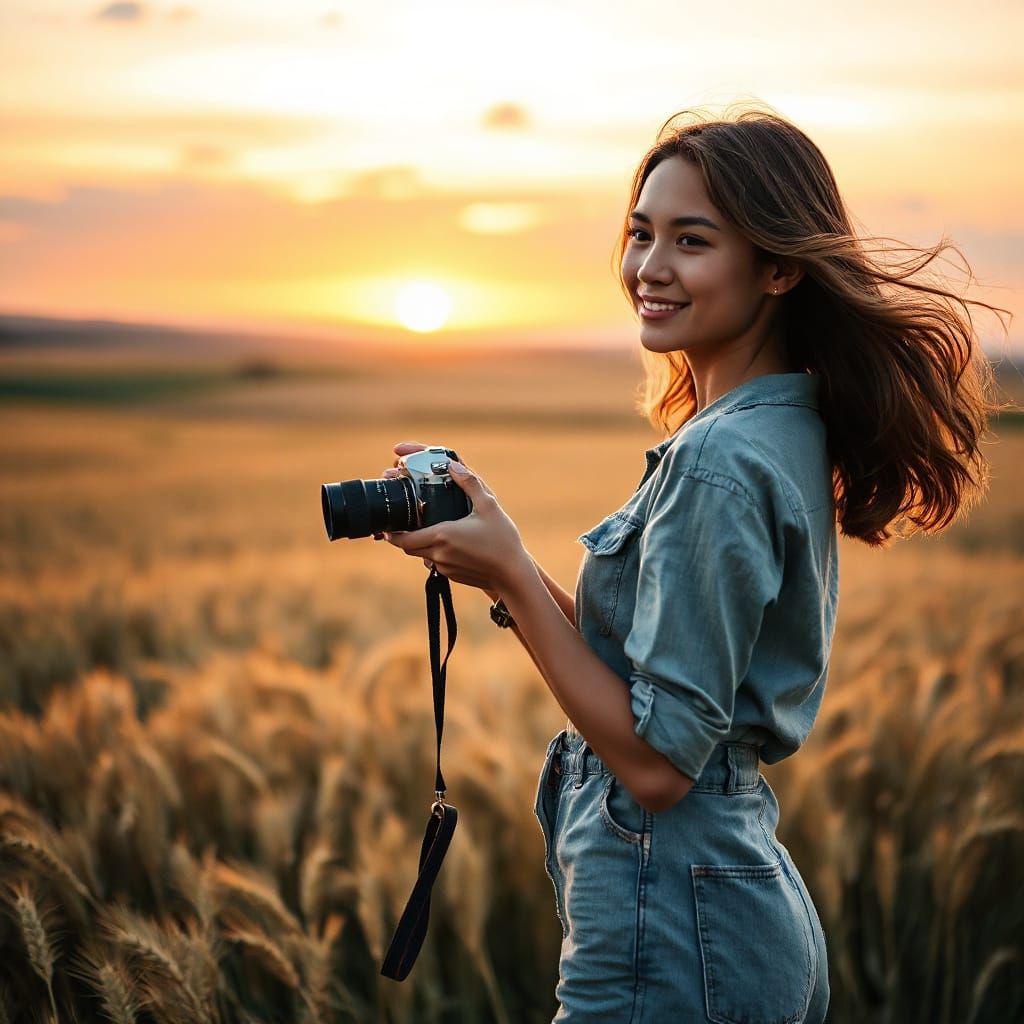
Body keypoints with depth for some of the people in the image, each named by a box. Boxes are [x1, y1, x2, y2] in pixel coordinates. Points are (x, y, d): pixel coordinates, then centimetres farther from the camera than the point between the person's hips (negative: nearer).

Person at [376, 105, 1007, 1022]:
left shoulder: (718, 462, -22)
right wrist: (503, 562, 2)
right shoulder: (790, 430, 7)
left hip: (675, 939, -9)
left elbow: (656, 759, -22)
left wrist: (510, 574, -19)